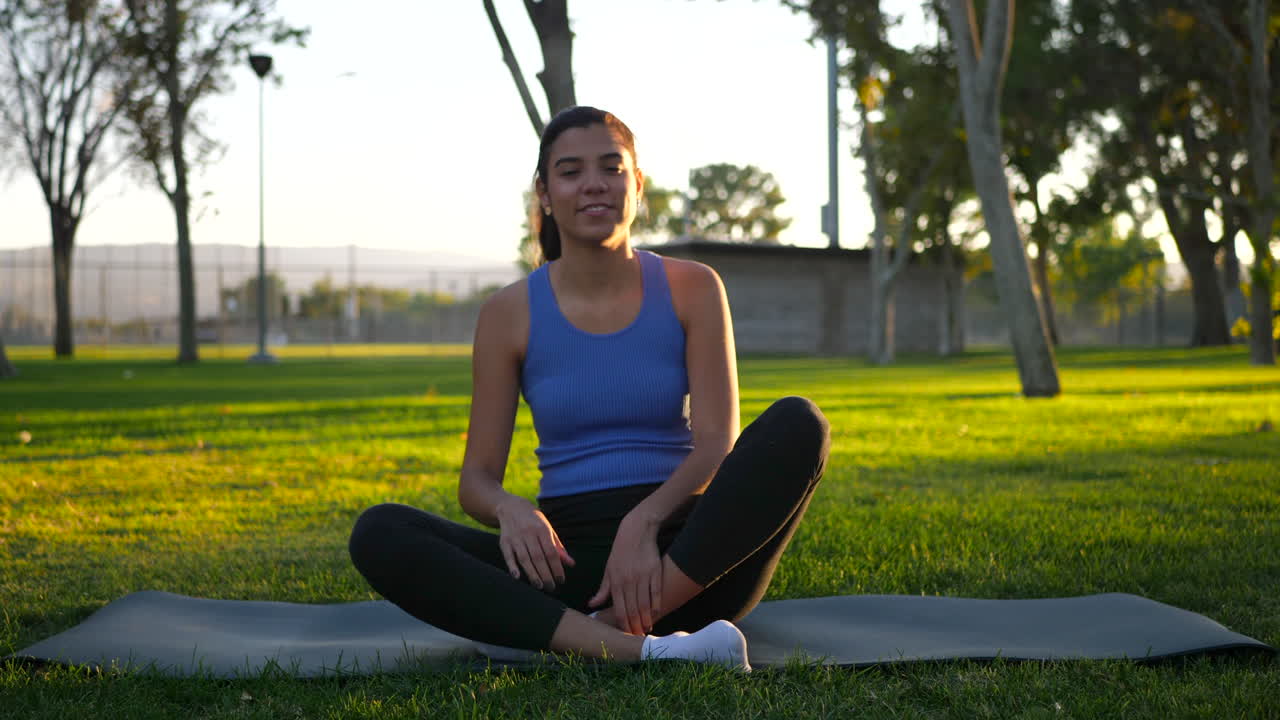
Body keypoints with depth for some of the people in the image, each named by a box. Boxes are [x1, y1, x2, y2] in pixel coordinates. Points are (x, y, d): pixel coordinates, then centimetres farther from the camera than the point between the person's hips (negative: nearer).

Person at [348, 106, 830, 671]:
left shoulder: (692, 289, 4)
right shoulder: (509, 313, 5)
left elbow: (718, 444, -5)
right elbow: (476, 478, 5)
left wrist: (644, 520, -25)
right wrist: (509, 511, -21)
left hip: (685, 564, 0)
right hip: (570, 563, 1)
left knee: (798, 423, -26)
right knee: (379, 533, -24)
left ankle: (607, 627, -31)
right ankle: (635, 650, -40)